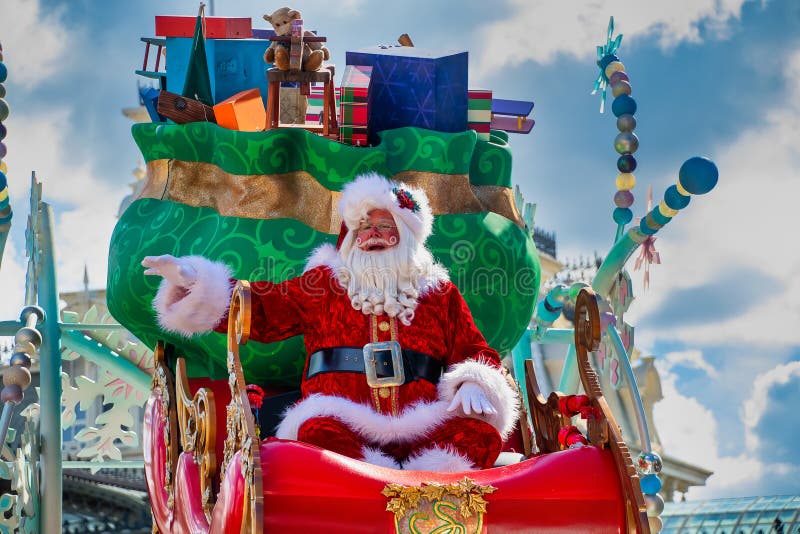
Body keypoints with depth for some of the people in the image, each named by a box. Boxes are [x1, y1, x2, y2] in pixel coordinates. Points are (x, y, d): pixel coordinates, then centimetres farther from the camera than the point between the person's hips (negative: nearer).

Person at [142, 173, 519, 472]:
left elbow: (477, 353, 21)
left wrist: (472, 384, -3)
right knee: (319, 431, -37)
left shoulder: (440, 294, 23)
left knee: (482, 434, -30)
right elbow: (260, 309, 20)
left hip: (419, 432, 1)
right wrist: (195, 282, 8)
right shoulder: (324, 283, 23)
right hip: (345, 425, -1)